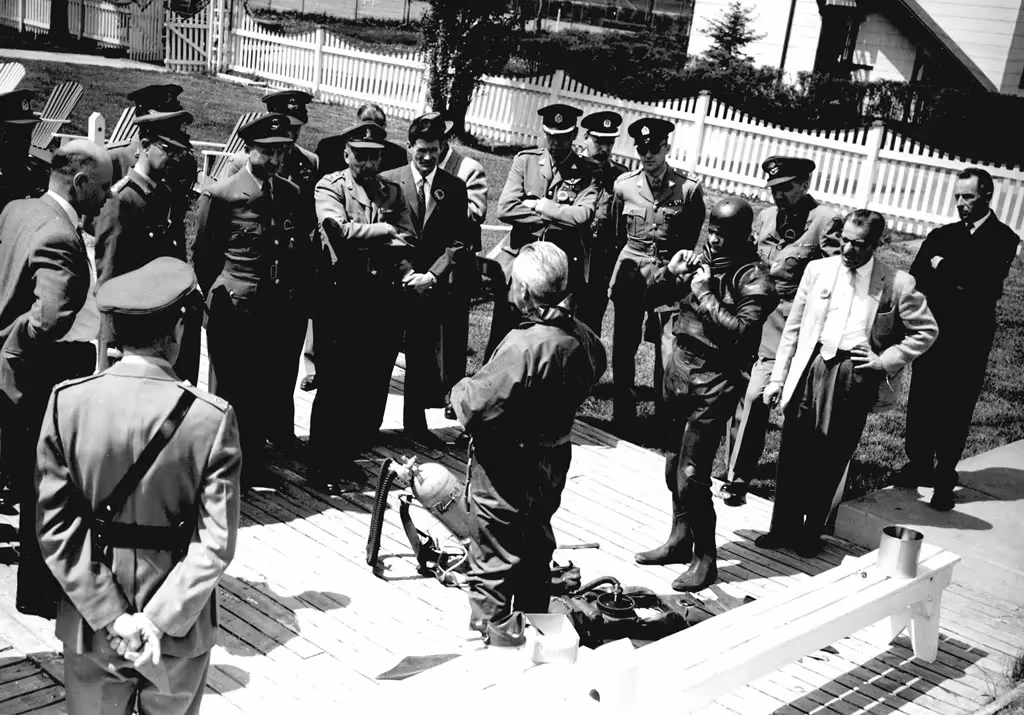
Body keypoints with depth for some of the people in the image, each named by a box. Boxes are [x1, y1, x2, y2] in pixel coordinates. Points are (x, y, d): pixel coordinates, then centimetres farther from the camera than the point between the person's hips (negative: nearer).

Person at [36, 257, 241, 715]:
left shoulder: (67, 402, -12)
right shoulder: (212, 418, -17)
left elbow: (55, 526, -10)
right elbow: (215, 543, -19)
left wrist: (111, 616, -9)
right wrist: (159, 619, -15)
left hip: (89, 622, 2)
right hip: (181, 633, -1)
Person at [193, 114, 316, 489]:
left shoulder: (291, 194, 10)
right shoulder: (220, 195, -5)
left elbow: (305, 252, 15)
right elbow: (203, 255, 1)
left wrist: (301, 299, 7)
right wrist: (217, 299, 2)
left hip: (284, 313, 4)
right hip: (235, 313, -4)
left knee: (271, 393, 7)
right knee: (234, 394, 5)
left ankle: (253, 464, 23)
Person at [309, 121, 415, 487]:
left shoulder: (393, 192, 16)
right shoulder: (330, 186, 2)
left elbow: (407, 241, 3)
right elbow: (341, 232, -15)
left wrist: (364, 239, -12)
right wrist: (386, 231, -5)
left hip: (384, 298, 4)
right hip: (342, 295, -4)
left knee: (373, 387, 7)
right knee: (334, 385, 1)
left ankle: (347, 456, 23)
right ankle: (322, 464, 15)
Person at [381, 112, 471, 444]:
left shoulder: (454, 188, 4)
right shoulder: (388, 181, -1)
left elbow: (459, 240, 1)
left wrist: (431, 275, -8)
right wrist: (405, 273, -9)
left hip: (432, 285, 2)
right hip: (392, 282, -1)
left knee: (422, 358, 9)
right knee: (381, 357, 1)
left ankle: (415, 423, 20)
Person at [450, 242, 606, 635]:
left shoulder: (523, 346, -30)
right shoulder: (585, 339, -7)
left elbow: (473, 407, -28)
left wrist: (460, 389, -7)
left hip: (506, 472, -8)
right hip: (554, 462, 8)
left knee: (492, 566, 7)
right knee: (535, 551, 25)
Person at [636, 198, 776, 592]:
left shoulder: (754, 279, -10)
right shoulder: (700, 257, 7)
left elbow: (742, 330, -23)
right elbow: (652, 296, 11)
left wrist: (705, 294, -19)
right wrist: (670, 273, -8)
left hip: (715, 383, -6)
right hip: (679, 369, 6)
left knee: (691, 475, -7)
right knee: (675, 465, 15)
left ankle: (705, 558, 7)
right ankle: (680, 539, 32)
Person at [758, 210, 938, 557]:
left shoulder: (898, 284, -1)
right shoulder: (818, 269, 6)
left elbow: (926, 331, 8)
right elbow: (793, 328, 10)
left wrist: (885, 360, -2)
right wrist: (778, 377, 8)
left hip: (855, 378, -2)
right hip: (811, 368, 2)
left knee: (831, 461, 4)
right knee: (793, 454, 2)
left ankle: (810, 534, 18)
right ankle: (783, 528, 14)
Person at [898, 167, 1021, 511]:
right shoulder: (942, 235, 10)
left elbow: (985, 287, -18)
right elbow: (916, 278, -1)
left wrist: (943, 269, -10)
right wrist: (956, 286, -15)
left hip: (970, 343, -4)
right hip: (934, 334, 4)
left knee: (956, 411, 2)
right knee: (921, 402, 8)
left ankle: (945, 479, 11)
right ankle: (919, 465, 23)